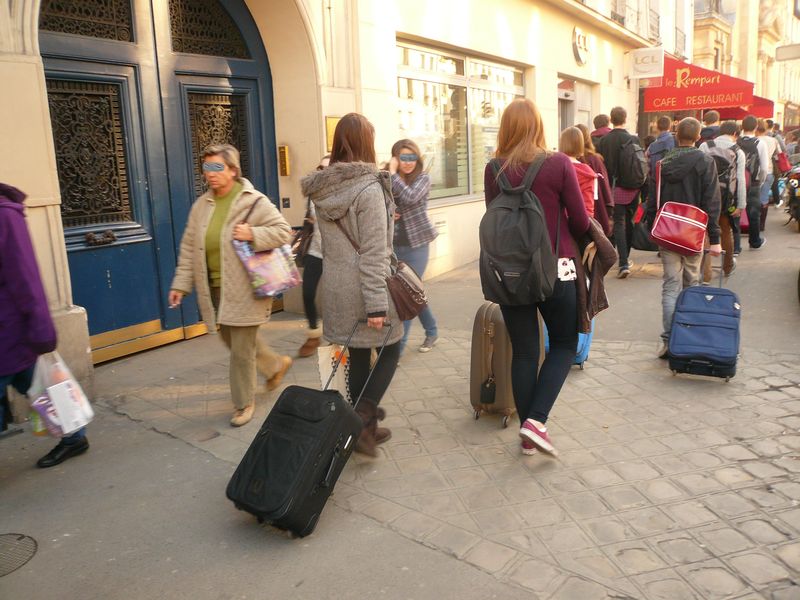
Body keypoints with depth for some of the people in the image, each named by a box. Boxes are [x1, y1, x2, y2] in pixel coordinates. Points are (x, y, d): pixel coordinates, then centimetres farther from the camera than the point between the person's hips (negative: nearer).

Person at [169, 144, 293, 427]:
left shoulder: (254, 201, -9)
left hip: (244, 289, -6)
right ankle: (276, 365, 43)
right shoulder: (201, 206, 9)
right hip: (214, 289, 7)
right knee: (233, 341, 18)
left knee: (242, 351, 0)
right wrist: (181, 283, 6)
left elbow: (283, 231, -9)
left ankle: (244, 403, 21)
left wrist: (253, 234, -24)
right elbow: (189, 248, 11)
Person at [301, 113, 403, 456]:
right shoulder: (369, 188, -16)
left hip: (335, 286, 7)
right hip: (365, 288, -6)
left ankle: (365, 426, 27)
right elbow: (373, 252, -19)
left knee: (358, 356, 16)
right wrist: (377, 303, -18)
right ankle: (362, 421, -1)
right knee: (391, 349, 10)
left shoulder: (321, 189, 4)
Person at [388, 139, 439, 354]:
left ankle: (398, 346, 2)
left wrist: (393, 174, -17)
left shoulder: (423, 178, -6)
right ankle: (431, 331, 35)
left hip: (416, 243, -5)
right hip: (394, 244, 5)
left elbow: (409, 197, -26)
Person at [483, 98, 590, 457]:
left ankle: (528, 435, 19)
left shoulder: (494, 170, -3)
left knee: (523, 351, 11)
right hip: (556, 267, -2)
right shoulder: (558, 164, -8)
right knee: (564, 345, 15)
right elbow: (580, 221, -4)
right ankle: (536, 420, 1)